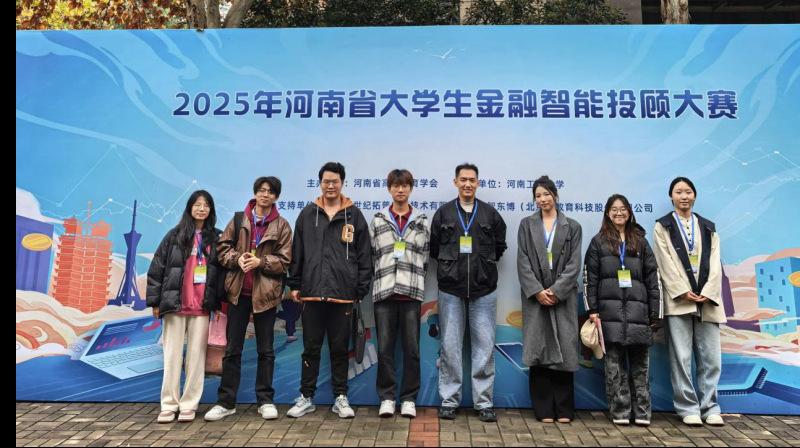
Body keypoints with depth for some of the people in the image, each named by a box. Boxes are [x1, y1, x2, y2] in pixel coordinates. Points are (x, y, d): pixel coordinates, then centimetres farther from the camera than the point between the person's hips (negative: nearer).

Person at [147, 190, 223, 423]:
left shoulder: (215, 238, 9)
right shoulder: (174, 235, 4)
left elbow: (221, 271, 9)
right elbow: (157, 268, 3)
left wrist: (219, 303, 4)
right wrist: (155, 301, -1)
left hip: (202, 307, 1)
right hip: (175, 304, -1)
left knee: (196, 355, 4)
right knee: (172, 355, 3)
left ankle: (189, 404, 13)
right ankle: (169, 405, 12)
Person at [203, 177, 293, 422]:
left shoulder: (281, 226, 2)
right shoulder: (238, 219, 7)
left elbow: (284, 261, -3)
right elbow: (223, 248, 5)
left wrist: (261, 262, -18)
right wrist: (238, 258, -14)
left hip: (265, 293, -1)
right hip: (238, 291, 2)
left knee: (266, 349, 8)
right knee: (232, 349, 8)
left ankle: (266, 401, 19)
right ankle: (226, 402, 18)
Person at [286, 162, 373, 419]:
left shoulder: (354, 216, 5)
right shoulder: (307, 214, 9)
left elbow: (364, 256, 4)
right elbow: (297, 253, 11)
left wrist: (361, 290, -1)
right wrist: (294, 285, 6)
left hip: (343, 294, -1)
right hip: (311, 292, 1)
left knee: (340, 349, 9)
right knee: (311, 348, 10)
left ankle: (341, 398, 21)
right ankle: (306, 397, 22)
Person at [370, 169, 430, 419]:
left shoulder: (422, 222, 8)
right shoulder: (378, 221, 9)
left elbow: (425, 255, 9)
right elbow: (371, 254, 10)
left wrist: (413, 279, 5)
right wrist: (381, 277, 5)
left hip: (411, 292, 0)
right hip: (384, 291, 1)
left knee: (411, 347, 3)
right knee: (385, 347, 4)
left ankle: (409, 398, 14)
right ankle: (387, 397, 14)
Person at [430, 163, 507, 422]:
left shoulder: (490, 214, 8)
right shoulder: (443, 213, 6)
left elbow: (500, 246, 15)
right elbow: (434, 248, 12)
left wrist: (485, 263, 8)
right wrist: (451, 263, 6)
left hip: (483, 289, 1)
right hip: (451, 289, 0)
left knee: (485, 347, 3)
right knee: (450, 347, 4)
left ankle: (484, 403, 14)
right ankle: (449, 401, 15)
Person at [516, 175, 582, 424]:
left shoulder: (572, 227, 8)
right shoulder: (526, 224, 9)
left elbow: (574, 264, 0)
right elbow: (523, 261, 1)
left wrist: (556, 290, -12)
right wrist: (537, 291, -10)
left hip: (563, 296, 0)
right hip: (535, 296, 0)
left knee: (564, 349, 0)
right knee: (539, 350, 0)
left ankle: (564, 409, 11)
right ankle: (544, 409, 8)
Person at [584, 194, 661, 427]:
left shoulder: (640, 242, 13)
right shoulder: (598, 242, 8)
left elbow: (652, 278, 10)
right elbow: (590, 278, 3)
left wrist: (655, 314, 4)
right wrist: (592, 310, -5)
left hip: (638, 309, 2)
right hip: (610, 309, -1)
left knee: (640, 362, 4)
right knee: (615, 363, 1)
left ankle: (642, 412, 12)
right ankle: (620, 411, 8)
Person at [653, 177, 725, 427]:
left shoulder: (708, 227, 18)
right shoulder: (663, 226, 9)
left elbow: (714, 263, 7)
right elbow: (666, 263, -2)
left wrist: (708, 293, -7)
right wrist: (683, 292, -12)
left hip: (707, 300, 3)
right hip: (678, 300, -3)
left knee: (711, 357, 2)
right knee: (681, 357, -3)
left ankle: (709, 407, 13)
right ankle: (688, 408, 6)